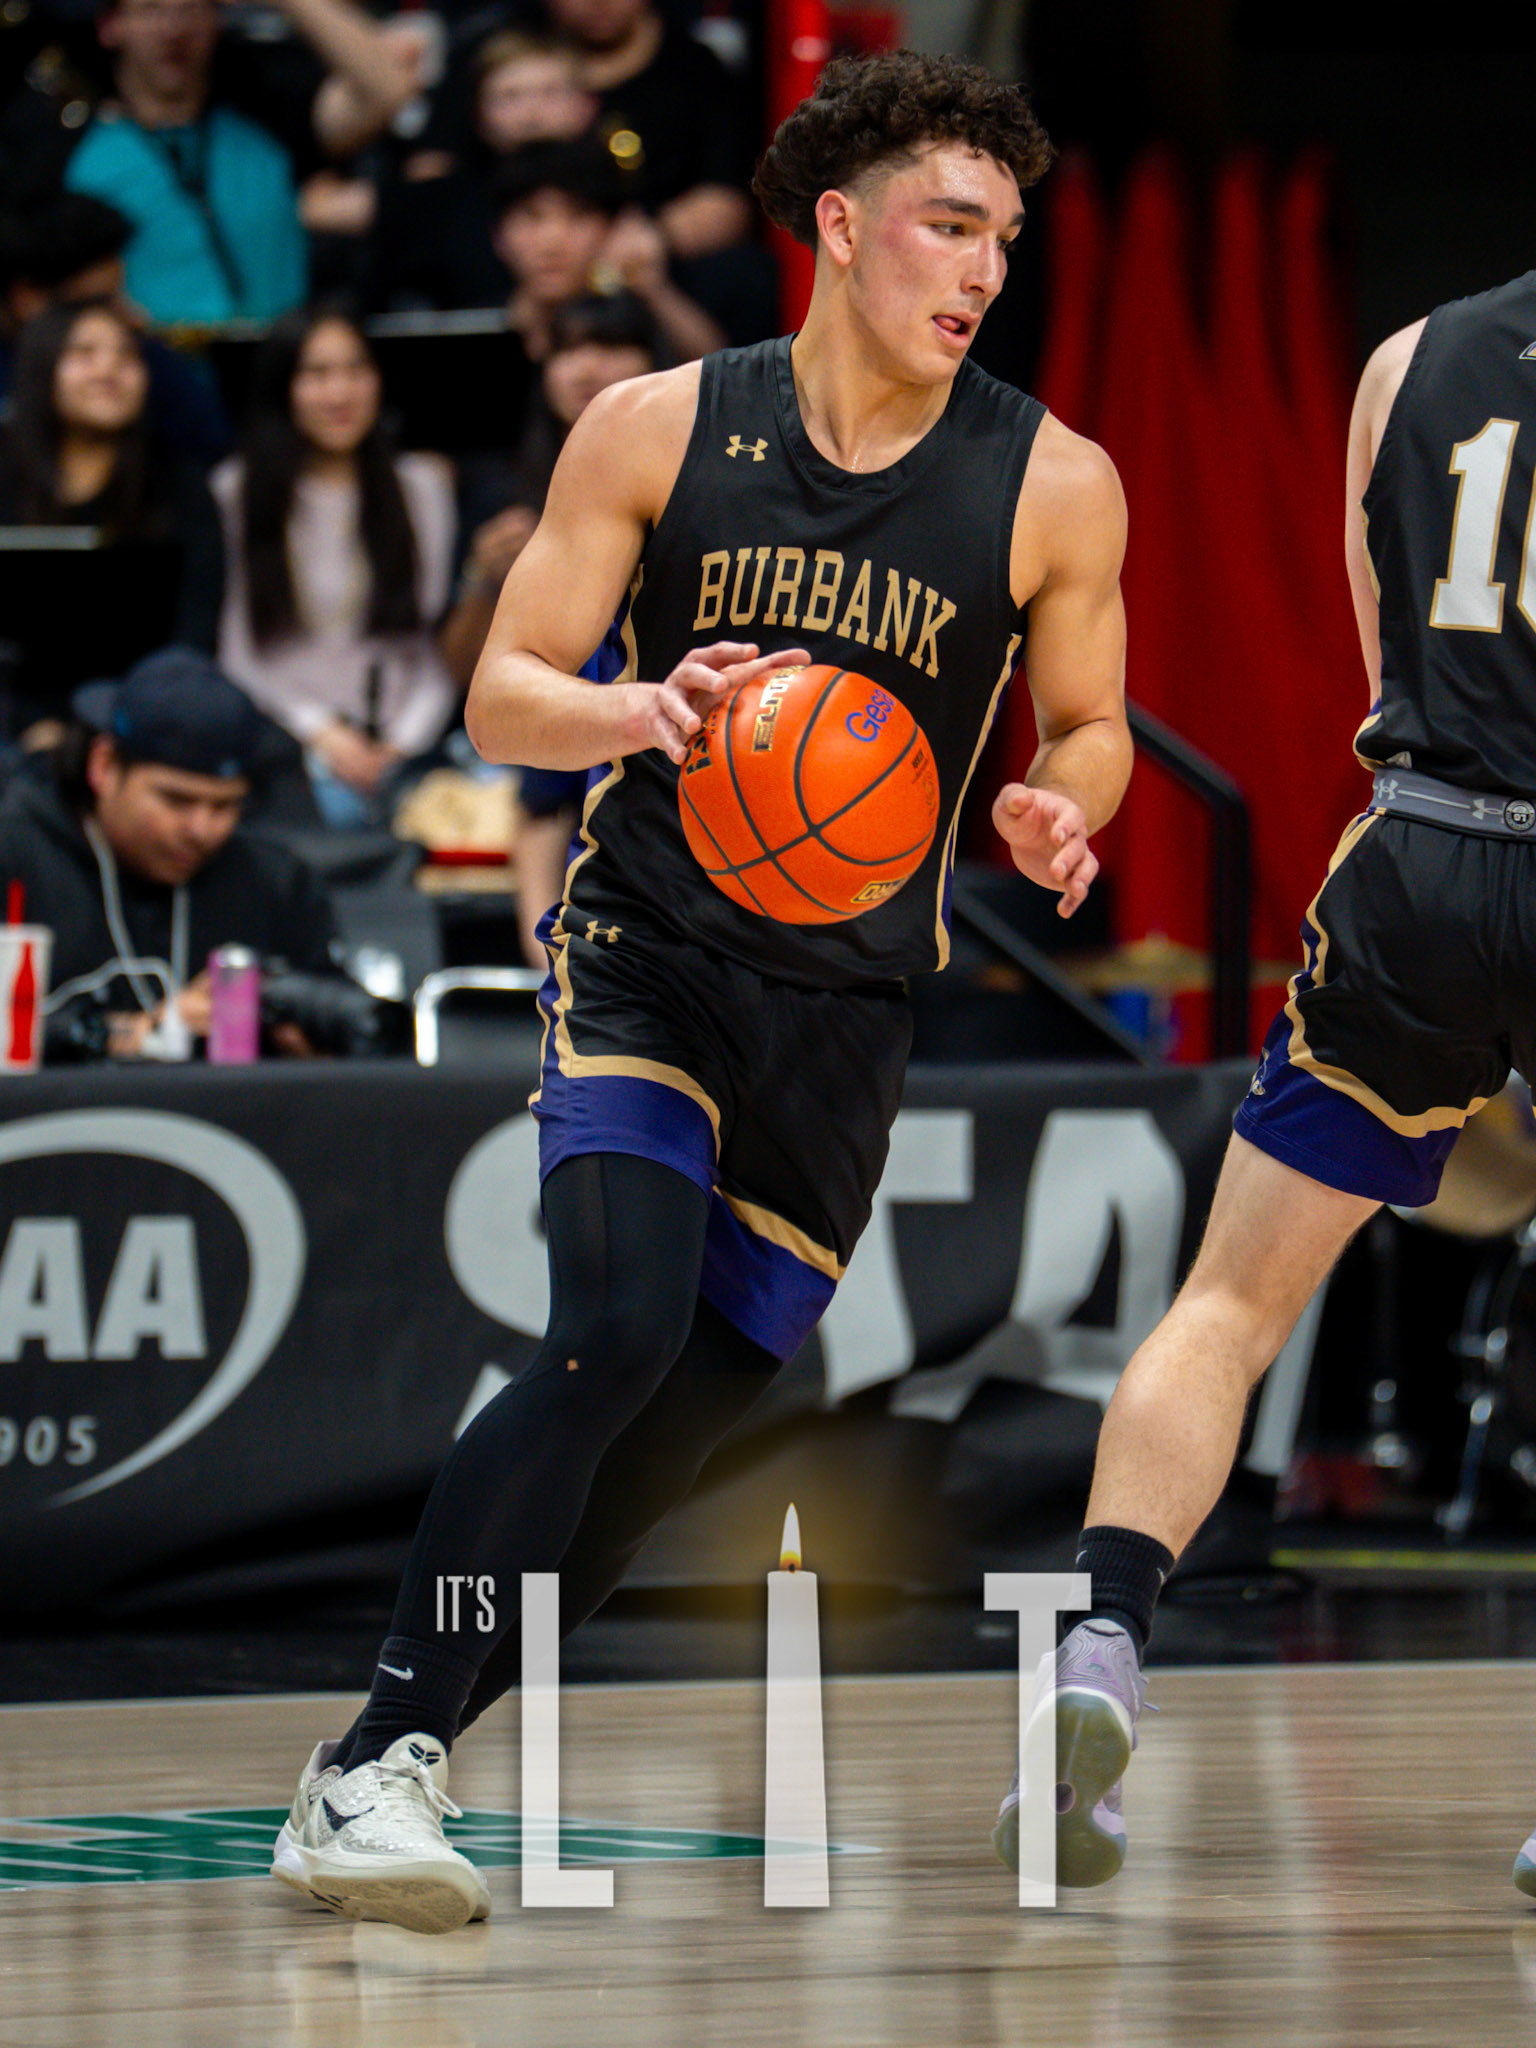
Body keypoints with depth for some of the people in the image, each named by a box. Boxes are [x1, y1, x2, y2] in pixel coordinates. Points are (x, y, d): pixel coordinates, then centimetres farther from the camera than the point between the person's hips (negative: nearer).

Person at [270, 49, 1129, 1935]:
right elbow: (502, 694, -2)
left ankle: (390, 1766, 20)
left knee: (679, 1427, 4)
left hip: (851, 1005, 3)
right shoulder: (657, 430, -4)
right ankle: (374, 1766, -22)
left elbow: (1089, 724, 10)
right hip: (647, 946, -3)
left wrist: (1056, 811, -14)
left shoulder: (1054, 487, -3)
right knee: (617, 1337, -24)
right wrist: (637, 712, -24)